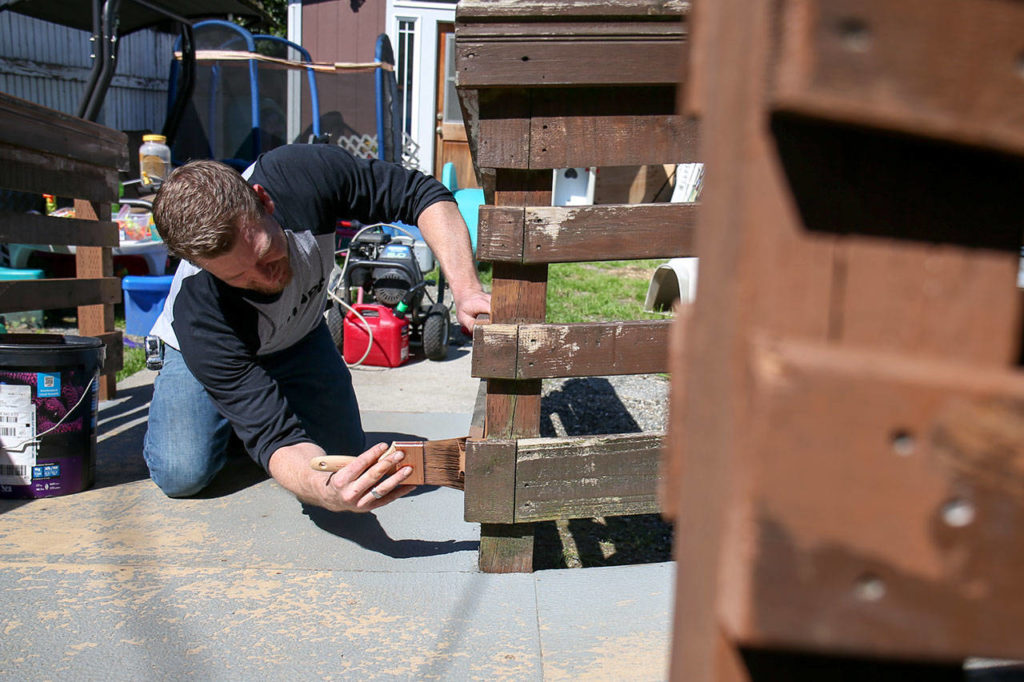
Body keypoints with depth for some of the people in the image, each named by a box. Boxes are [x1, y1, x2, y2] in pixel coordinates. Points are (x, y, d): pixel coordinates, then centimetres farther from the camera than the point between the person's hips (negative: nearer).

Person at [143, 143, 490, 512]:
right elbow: (277, 440, -43)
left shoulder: (304, 174, -38)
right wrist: (328, 493, -66)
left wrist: (466, 290, -41)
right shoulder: (198, 317, -42)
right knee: (183, 474, -20)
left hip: (300, 336, 2)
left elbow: (422, 193, -26)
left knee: (346, 455, -11)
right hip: (210, 349, -2)